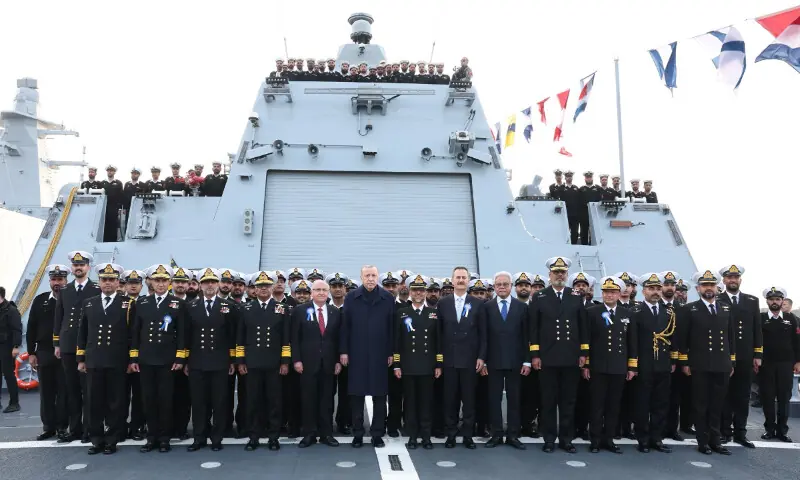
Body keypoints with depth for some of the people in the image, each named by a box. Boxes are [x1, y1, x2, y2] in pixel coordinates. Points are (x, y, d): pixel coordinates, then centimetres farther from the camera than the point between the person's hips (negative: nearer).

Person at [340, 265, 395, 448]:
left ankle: (377, 434, 15)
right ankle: (357, 434, 17)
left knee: (380, 395, 4)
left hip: (380, 354, 0)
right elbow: (345, 326, 3)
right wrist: (344, 351, -2)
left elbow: (391, 327, 2)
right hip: (357, 354, 0)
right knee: (357, 395, 5)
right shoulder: (351, 297, 3)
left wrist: (391, 352, 0)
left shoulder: (388, 298, 2)